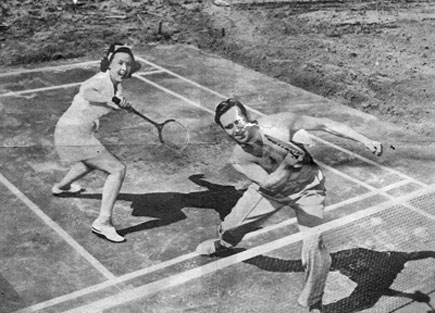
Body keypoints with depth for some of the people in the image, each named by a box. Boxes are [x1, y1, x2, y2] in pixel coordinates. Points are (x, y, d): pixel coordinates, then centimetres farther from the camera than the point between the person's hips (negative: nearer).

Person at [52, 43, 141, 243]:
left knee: (92, 162, 39)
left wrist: (121, 103, 3)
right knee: (117, 169, -17)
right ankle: (103, 223, -18)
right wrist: (108, 100, -57)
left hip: (80, 130, 10)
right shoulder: (101, 80, -22)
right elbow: (87, 92, -44)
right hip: (75, 132, -10)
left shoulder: (116, 85, 4)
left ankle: (61, 186, 65)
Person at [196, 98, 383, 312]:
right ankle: (222, 243, 53)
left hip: (306, 189, -3)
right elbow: (269, 183, -31)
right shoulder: (239, 158, -24)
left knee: (313, 248, -20)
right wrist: (286, 164, -51)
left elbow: (325, 125, -26)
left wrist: (365, 141, -30)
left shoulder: (279, 124, -31)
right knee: (231, 226, 12)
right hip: (270, 189, 3)